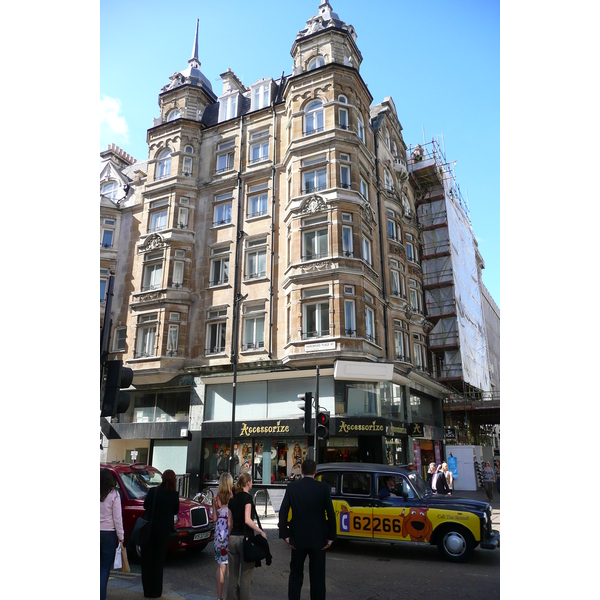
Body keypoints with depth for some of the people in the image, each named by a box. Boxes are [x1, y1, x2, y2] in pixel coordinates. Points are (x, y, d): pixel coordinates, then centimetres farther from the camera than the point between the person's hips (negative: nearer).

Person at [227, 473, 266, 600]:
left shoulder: (232, 500, 9)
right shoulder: (247, 497, -11)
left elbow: (229, 523, 12)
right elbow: (247, 520, -20)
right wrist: (261, 532, -14)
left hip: (233, 538, 6)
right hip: (245, 537, -6)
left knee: (233, 576, 13)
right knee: (245, 577, 3)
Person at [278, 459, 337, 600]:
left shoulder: (292, 487, -5)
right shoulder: (323, 488, -8)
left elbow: (283, 512, -7)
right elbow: (331, 514, -10)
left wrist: (285, 535, -2)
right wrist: (330, 537, -2)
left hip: (298, 538, 1)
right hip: (318, 539, -1)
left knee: (296, 575, 19)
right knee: (317, 577, 12)